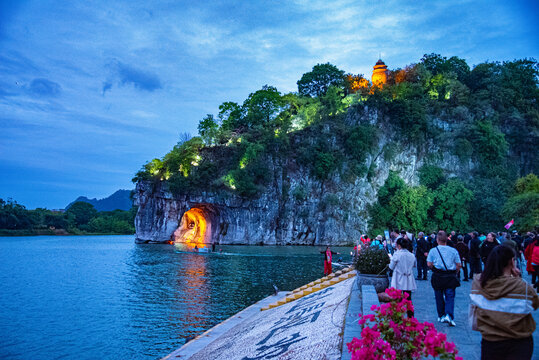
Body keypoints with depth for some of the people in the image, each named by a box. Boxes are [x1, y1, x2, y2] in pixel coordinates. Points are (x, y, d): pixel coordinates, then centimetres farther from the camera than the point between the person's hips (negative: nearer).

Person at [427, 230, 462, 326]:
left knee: (439, 297, 12)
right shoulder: (453, 251, 0)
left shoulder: (433, 250, -3)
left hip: (438, 276, 0)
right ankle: (449, 315, -17)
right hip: (450, 277, 0)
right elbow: (458, 265, 1)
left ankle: (441, 316, 21)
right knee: (450, 296, 0)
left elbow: (429, 264, -6)